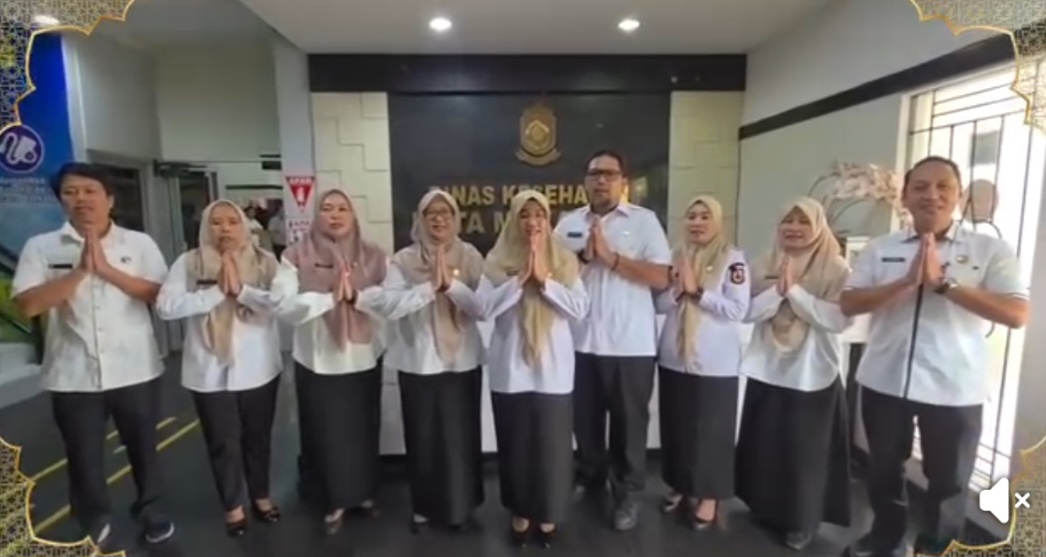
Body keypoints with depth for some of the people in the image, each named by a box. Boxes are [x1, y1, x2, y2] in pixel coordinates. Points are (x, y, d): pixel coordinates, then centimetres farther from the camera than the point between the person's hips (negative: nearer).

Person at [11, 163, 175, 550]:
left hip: (135, 370, 0)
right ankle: (95, 525, 35)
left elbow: (161, 294, -9)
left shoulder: (139, 243, 0)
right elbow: (28, 305, -10)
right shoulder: (41, 247, 0)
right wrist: (80, 271, -18)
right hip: (74, 375, 0)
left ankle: (151, 508, 38)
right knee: (83, 456, 14)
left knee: (143, 446, 16)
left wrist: (107, 269, -16)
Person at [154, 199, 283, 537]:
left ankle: (261, 496, 37)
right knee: (223, 443, 11)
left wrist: (241, 289, -21)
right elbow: (165, 306, -14)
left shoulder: (264, 261, -2)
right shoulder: (189, 263, -2)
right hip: (211, 372, 0)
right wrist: (217, 292, -19)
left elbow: (282, 301, -14)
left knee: (258, 437, 16)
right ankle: (233, 506, 32)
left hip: (258, 368, 1)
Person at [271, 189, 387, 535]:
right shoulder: (297, 256, -2)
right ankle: (335, 501, 26)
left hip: (363, 358, 2)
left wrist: (357, 295, -23)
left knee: (364, 429, 12)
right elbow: (283, 304, -13)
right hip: (318, 360, -1)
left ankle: (365, 494, 33)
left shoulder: (372, 256, 3)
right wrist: (330, 298, -22)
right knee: (327, 434, 7)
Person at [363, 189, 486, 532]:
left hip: (462, 360, 0)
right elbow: (387, 305, -16)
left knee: (460, 436, 7)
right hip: (418, 361, 0)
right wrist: (430, 287, -24)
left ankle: (460, 506, 29)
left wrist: (451, 284, -22)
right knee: (422, 437, 10)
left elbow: (483, 307, -10)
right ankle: (425, 506, 32)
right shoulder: (404, 259, -2)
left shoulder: (470, 257, 0)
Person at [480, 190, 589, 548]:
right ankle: (520, 513, 31)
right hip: (511, 370, 0)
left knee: (552, 445, 8)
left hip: (552, 369, 0)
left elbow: (580, 309, -7)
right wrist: (521, 278, -17)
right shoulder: (497, 261, 1)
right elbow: (486, 307, -10)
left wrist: (544, 279, -16)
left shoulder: (565, 260, 3)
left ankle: (548, 515, 29)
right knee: (516, 444, 11)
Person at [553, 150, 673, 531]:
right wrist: (583, 256, -13)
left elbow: (661, 278, -10)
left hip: (631, 342, -3)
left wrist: (611, 256, -16)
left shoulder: (644, 220, -2)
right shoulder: (569, 223, 6)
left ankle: (628, 491, 28)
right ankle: (589, 477, 38)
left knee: (629, 420, 10)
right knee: (585, 416, 17)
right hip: (580, 339, 3)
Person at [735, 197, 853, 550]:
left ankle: (801, 521, 26)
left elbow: (840, 319, -17)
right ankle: (767, 510, 34)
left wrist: (795, 290, -20)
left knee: (805, 451, 6)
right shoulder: (764, 266, 4)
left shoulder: (836, 269, -6)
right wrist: (778, 290, -18)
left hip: (812, 374, -3)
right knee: (765, 446, 13)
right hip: (767, 370, 4)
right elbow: (748, 311, -3)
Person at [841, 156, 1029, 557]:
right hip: (884, 381, 2)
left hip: (954, 388, -1)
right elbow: (848, 304, -6)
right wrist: (907, 281, -18)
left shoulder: (991, 250, -2)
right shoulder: (880, 249, 3)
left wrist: (944, 283, -20)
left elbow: (1017, 314, -13)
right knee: (883, 468, 18)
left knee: (948, 480, 14)